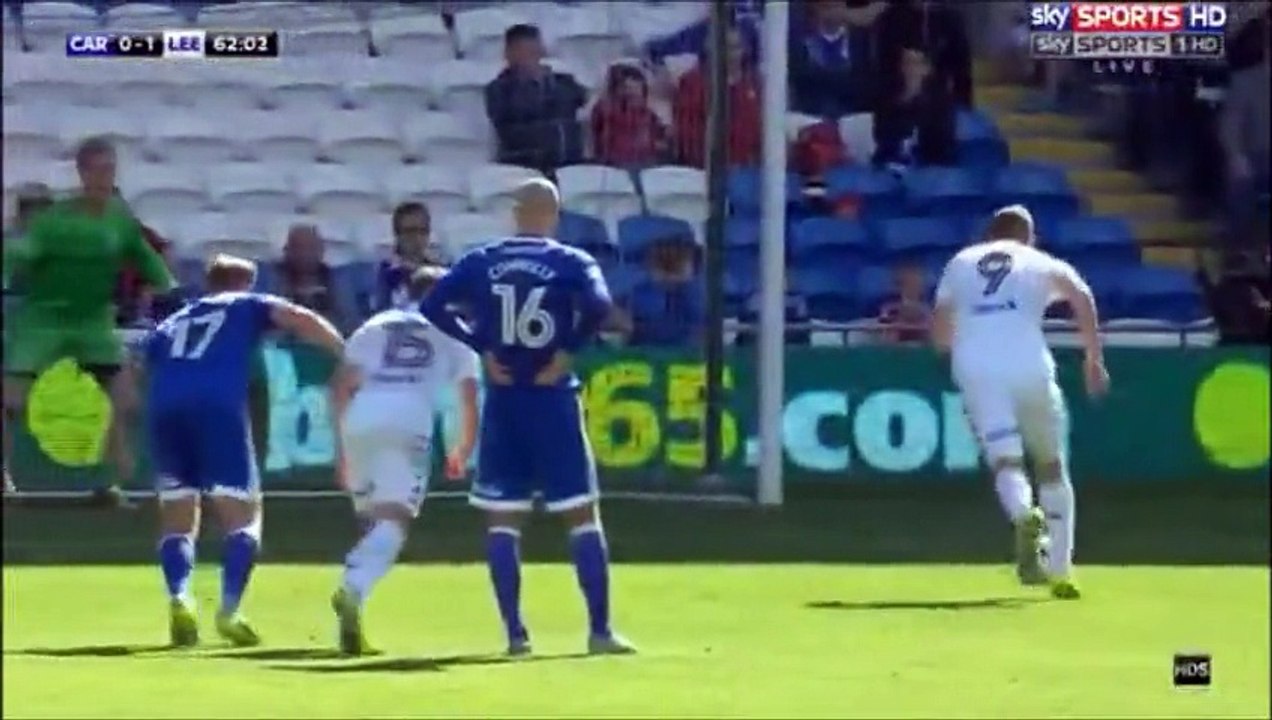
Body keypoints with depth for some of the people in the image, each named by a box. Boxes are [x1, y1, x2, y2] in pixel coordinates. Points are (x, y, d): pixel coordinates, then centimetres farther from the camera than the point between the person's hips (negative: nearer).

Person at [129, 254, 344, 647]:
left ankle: (179, 599, -11)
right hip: (218, 407, -3)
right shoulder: (247, 306, 23)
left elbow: (136, 375, 30)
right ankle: (229, 610, -17)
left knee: (177, 521, 13)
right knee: (243, 516, 2)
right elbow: (298, 319, 5)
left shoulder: (172, 323, 33)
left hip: (164, 408, 4)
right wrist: (348, 353, 7)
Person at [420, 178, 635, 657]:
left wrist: (481, 347, -2)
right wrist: (567, 351, -10)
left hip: (502, 402, 2)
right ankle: (600, 631, -2)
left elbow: (433, 306, -6)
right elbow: (599, 307, -21)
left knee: (502, 520, 8)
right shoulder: (571, 263, -3)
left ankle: (515, 633, 2)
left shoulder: (482, 262, 4)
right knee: (582, 514, 3)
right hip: (553, 400, -2)